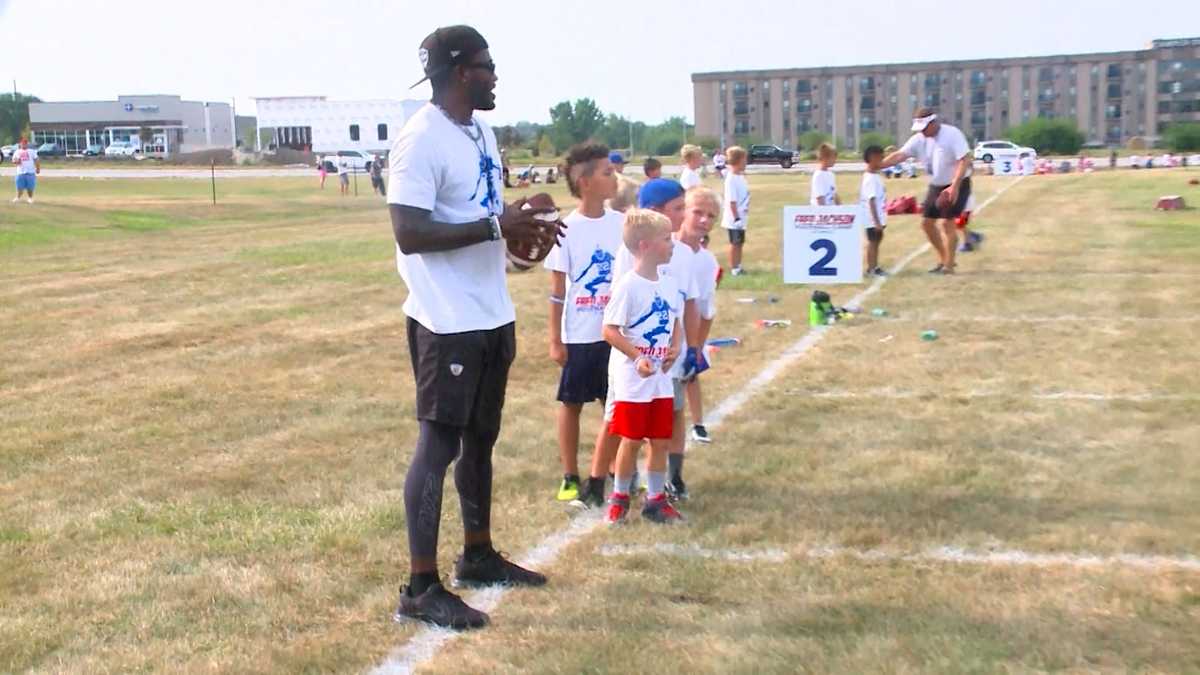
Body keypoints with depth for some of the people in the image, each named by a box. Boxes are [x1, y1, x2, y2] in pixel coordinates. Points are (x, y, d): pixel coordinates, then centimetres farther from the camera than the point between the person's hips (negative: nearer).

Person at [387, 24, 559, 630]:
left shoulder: (481, 133, 12)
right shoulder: (421, 140, -18)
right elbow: (410, 234, -24)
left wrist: (523, 228, 0)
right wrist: (497, 226, -24)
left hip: (492, 315, 10)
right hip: (447, 322, -9)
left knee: (480, 438, 18)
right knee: (438, 444, -4)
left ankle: (478, 556, 33)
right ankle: (421, 587, 5)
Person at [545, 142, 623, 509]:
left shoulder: (620, 223, 0)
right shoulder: (567, 229, -9)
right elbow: (557, 289, -6)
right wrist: (555, 340, -6)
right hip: (579, 336, -3)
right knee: (571, 403, 10)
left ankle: (598, 479, 19)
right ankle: (570, 478, 24)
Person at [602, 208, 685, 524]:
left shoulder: (669, 284, 6)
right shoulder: (628, 286, -15)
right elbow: (610, 330, -15)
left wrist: (675, 347, 0)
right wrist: (638, 358, -21)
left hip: (661, 379, 6)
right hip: (632, 379, -6)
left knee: (660, 440, 10)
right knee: (631, 439, 3)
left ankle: (656, 499, 21)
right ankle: (619, 498, 20)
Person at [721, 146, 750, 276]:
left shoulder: (741, 177, 9)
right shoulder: (731, 179, -19)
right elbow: (732, 201, -21)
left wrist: (741, 216, 16)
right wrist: (736, 217, -21)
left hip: (741, 217, 9)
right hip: (735, 219, -9)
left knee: (739, 243, 16)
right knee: (734, 243, 1)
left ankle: (738, 266, 25)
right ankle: (733, 268, 9)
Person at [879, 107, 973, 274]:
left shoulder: (952, 134, -20)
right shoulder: (920, 139, -2)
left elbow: (964, 161, -24)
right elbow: (899, 155, -8)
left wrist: (954, 187, -32)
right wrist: (877, 165, -21)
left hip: (957, 185, -7)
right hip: (936, 185, 7)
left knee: (947, 222, -13)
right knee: (927, 222, 7)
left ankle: (949, 265, -2)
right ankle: (943, 259, 24)